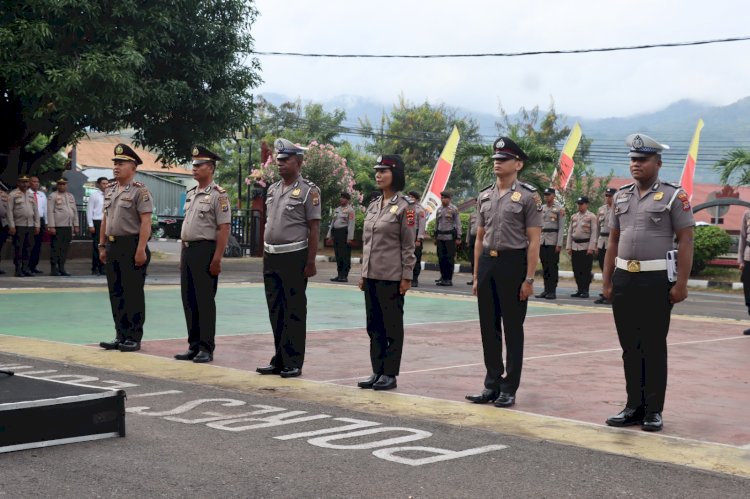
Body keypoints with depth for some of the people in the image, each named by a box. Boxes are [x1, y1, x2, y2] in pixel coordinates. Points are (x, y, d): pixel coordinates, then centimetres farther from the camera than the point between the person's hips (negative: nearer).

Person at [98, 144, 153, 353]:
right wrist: (102, 245, 15)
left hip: (131, 245, -8)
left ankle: (134, 338, 5)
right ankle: (121, 336, 18)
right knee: (116, 292, 10)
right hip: (113, 247, 8)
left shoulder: (140, 191, -10)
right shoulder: (110, 191, 14)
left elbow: (146, 222, -15)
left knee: (133, 293, -1)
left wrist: (140, 249, -21)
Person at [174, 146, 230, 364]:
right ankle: (193, 346, 18)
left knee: (205, 301, -4)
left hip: (205, 250, -8)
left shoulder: (218, 195, -9)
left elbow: (224, 229, -14)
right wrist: (182, 253, 17)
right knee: (189, 300, 10)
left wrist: (217, 258, -19)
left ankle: (206, 348, 2)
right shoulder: (191, 194, 15)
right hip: (187, 250, 8)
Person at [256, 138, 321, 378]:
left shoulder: (308, 191, -7)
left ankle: (293, 363, 6)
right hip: (271, 257, 7)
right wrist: (265, 254, 14)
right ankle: (279, 360, 18)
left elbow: (314, 229, -9)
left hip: (294, 257, -7)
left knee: (294, 311, -1)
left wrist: (311, 262, -13)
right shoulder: (272, 189, 13)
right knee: (275, 310, 10)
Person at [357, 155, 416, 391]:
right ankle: (377, 371, 17)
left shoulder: (405, 206, -7)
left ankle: (390, 374, 6)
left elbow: (408, 245, -9)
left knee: (392, 326, 1)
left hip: (392, 276, -7)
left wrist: (407, 276, -12)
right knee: (374, 325, 10)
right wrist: (363, 273, 14)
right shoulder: (373, 205, 12)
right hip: (371, 275, 7)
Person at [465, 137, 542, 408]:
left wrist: (529, 279, -14)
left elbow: (534, 240, -9)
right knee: (489, 327, 9)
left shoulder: (528, 197, -6)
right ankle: (492, 385, 18)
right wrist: (476, 276, 11)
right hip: (487, 263, 6)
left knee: (513, 329, 1)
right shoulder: (485, 196, 11)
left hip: (513, 262, -6)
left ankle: (509, 389, 8)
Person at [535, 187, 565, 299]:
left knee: (553, 266, -4)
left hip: (553, 241, -5)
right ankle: (546, 290, 11)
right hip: (542, 241, 5)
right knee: (544, 267, 6)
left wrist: (559, 244, -13)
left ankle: (552, 291, -2)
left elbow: (561, 227, -6)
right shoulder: (541, 208, 14)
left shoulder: (559, 209, -2)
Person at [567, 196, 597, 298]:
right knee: (576, 270, 6)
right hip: (575, 247, 5)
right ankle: (580, 290, 14)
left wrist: (591, 248, -14)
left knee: (586, 271, -3)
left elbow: (594, 233, -7)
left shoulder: (591, 217, -3)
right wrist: (569, 247, 8)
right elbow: (570, 232, 15)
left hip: (586, 247, -5)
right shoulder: (574, 216, 14)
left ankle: (585, 291, 2)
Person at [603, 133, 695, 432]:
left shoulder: (673, 196, -4)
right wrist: (607, 282, 12)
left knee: (654, 348, 1)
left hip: (656, 281, -5)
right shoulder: (621, 196, 13)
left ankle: (653, 411, 9)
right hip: (623, 280, 5)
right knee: (630, 347, 9)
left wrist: (681, 284, -13)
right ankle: (634, 407, 18)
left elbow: (686, 241, -7)